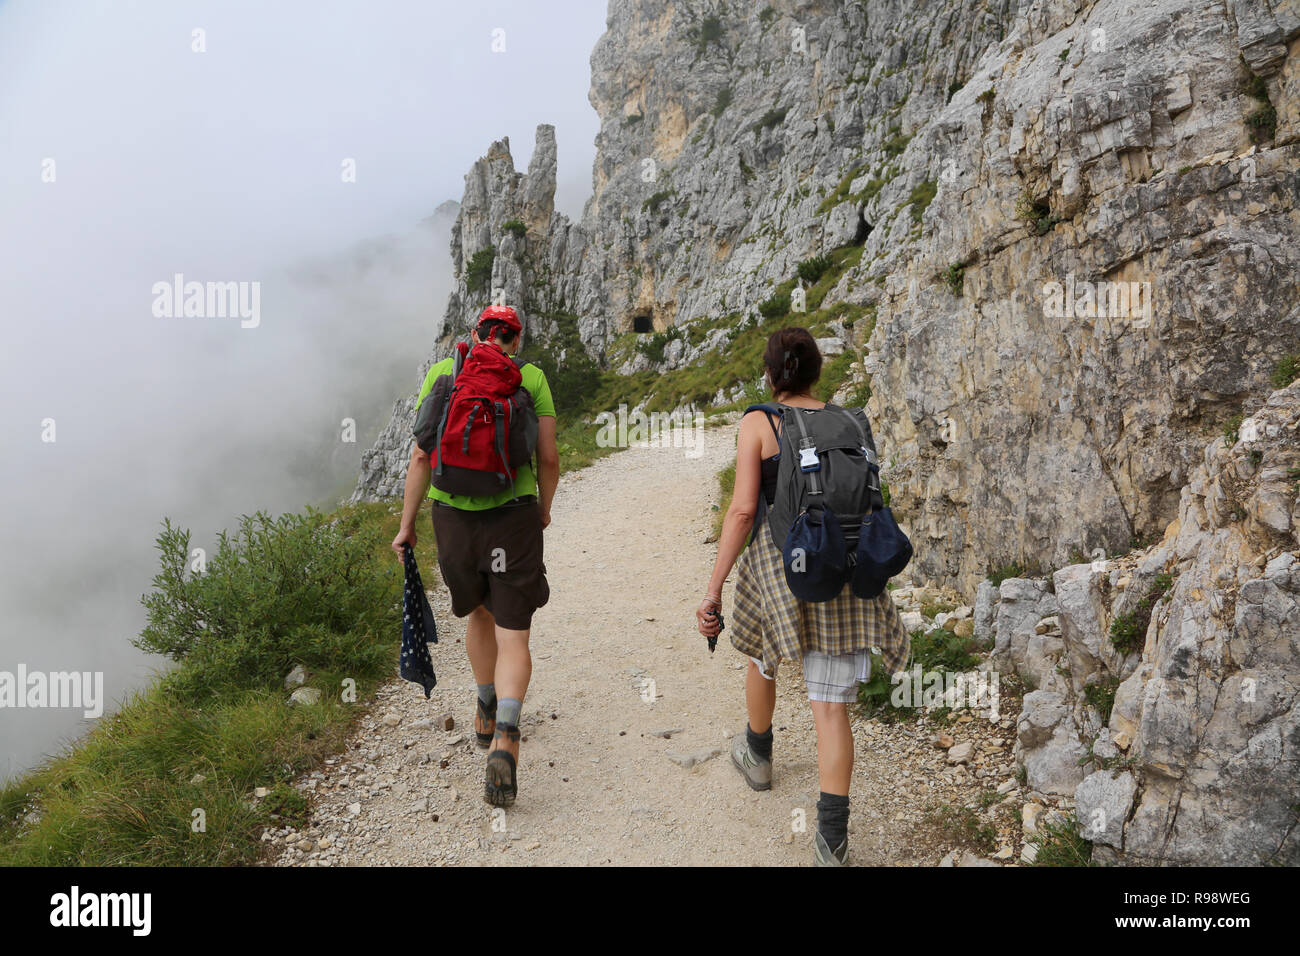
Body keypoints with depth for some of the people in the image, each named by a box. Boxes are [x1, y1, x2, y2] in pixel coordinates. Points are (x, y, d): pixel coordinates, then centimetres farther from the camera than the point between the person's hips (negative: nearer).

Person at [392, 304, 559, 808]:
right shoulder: (532, 377, 1)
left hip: (453, 517, 2)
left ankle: (486, 714, 42)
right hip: (513, 516, -2)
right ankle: (504, 738, -20)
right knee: (512, 637, 2)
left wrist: (406, 526, 4)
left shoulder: (441, 373, 4)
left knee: (479, 613, 26)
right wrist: (544, 507, 17)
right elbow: (548, 458, -1)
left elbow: (422, 455, -2)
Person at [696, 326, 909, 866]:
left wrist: (713, 591, -9)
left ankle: (758, 757, 51)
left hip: (777, 561, -2)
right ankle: (832, 840, -7)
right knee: (831, 706, 1)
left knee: (762, 658, 28)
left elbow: (742, 511, -11)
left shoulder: (758, 423, -4)